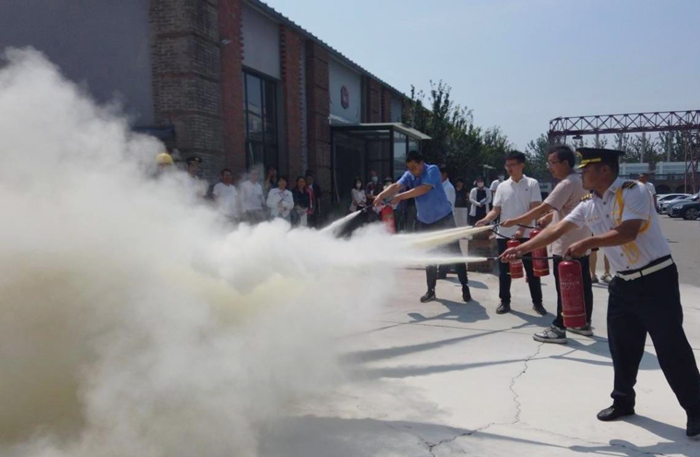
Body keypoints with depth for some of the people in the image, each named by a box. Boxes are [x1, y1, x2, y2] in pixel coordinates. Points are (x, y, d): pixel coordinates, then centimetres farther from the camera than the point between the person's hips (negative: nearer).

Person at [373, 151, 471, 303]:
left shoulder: (433, 170, -19)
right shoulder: (409, 175, -4)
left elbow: (424, 189, -34)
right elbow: (396, 186, -21)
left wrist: (401, 197, -39)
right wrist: (381, 195, -41)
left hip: (444, 218, -5)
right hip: (426, 222, 5)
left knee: (455, 252, 1)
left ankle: (465, 287, 11)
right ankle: (431, 290, 18)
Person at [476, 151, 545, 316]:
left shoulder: (532, 184, -1)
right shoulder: (502, 186, 7)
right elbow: (496, 210, 6)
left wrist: (522, 229, -18)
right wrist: (485, 220, -15)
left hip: (526, 235, -3)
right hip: (504, 234, 3)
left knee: (532, 270, 4)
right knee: (504, 270, 7)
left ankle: (537, 302, 17)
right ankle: (505, 302, 17)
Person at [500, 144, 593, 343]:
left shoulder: (567, 184, -19)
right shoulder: (580, 181, 13)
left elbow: (542, 208, -24)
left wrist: (514, 221, -21)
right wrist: (548, 217, 9)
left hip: (567, 246, -10)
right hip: (581, 243, 10)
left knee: (564, 289, -4)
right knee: (583, 285, 15)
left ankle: (558, 329, 2)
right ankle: (584, 323, 25)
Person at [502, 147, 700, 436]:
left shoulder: (634, 191, -16)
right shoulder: (588, 205, 3)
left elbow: (627, 232, -28)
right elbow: (556, 230, 1)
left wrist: (587, 243, -25)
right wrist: (521, 250, -4)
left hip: (656, 279, -7)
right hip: (623, 283, 7)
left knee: (671, 347, -2)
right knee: (621, 346, 12)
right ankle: (623, 401, 28)